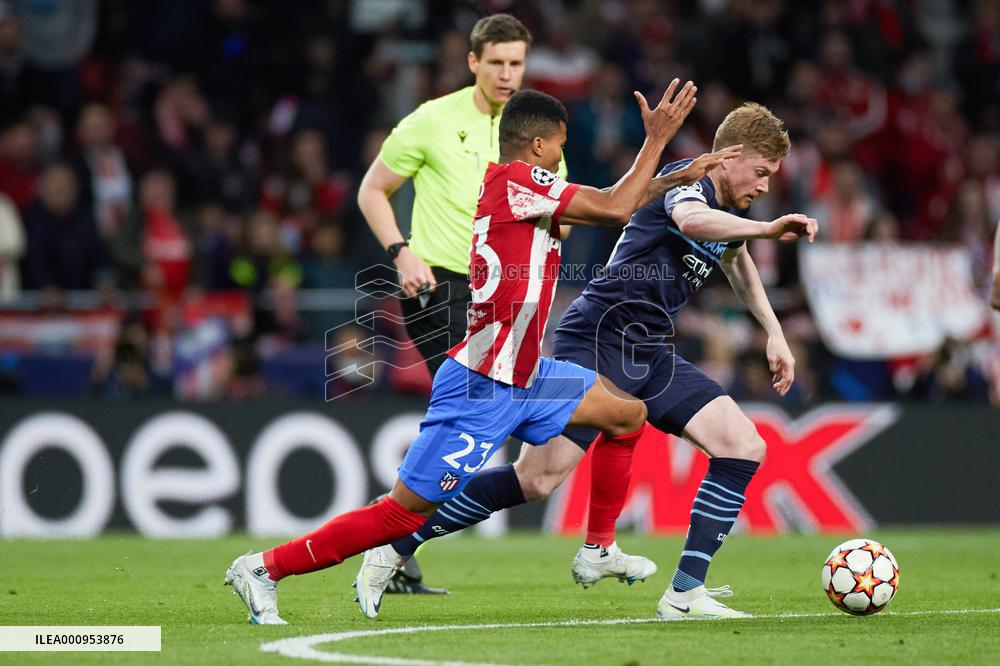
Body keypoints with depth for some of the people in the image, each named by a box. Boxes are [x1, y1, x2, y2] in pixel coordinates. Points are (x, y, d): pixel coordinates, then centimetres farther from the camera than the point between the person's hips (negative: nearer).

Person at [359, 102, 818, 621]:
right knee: (545, 473, -19)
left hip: (650, 354, 9)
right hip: (597, 340, -9)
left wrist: (775, 334, 33)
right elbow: (691, 220, -38)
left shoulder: (731, 209, 15)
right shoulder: (686, 179, -13)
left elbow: (737, 261, 37)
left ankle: (685, 593, -7)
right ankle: (394, 547, -10)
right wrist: (767, 229, -49)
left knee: (744, 447, -6)